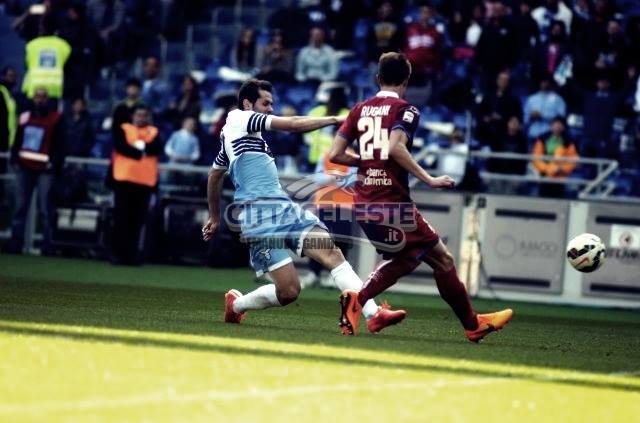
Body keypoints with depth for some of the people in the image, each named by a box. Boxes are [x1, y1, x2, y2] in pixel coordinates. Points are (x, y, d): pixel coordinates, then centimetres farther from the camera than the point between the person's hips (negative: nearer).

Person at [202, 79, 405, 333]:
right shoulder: (240, 119, -3)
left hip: (285, 207, 9)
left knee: (331, 253, -12)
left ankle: (373, 314, -23)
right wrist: (334, 119, -6)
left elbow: (214, 176, 35)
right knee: (289, 291, -12)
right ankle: (236, 304, 16)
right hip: (261, 217, -9)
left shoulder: (232, 136, 23)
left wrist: (214, 217, 43)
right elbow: (292, 124, -12)